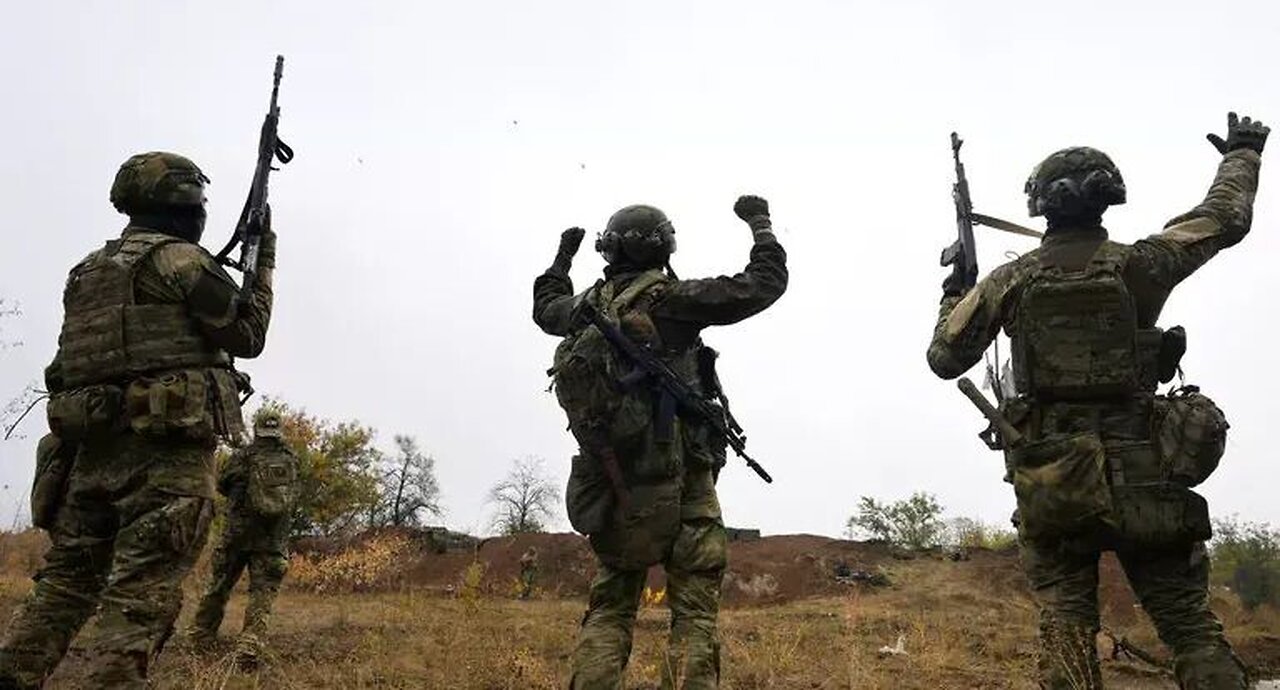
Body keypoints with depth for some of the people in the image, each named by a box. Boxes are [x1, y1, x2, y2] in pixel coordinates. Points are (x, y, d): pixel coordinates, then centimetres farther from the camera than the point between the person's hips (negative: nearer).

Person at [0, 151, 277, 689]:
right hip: (166, 448, -7)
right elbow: (248, 336, 1)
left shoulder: (88, 271, 21)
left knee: (67, 580, 12)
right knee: (142, 594, -8)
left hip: (93, 444, 8)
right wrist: (263, 266, 14)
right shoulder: (181, 259, -3)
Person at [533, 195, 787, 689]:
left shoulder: (587, 307, 7)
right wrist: (760, 223, 11)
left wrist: (563, 255, 46)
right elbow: (765, 283, -5)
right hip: (679, 488, -5)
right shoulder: (669, 300, -9)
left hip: (614, 493, 6)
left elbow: (545, 307, 32)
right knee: (694, 615, -1)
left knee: (607, 611, 13)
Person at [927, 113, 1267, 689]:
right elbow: (1227, 218, 13)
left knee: (1066, 629, 5)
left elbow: (945, 358, 7)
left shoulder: (1009, 281, -1)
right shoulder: (1137, 266, -2)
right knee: (1191, 626, 7)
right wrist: (1242, 152, 31)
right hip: (1143, 475, 0)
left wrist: (953, 298, 26)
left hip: (1051, 480, 0)